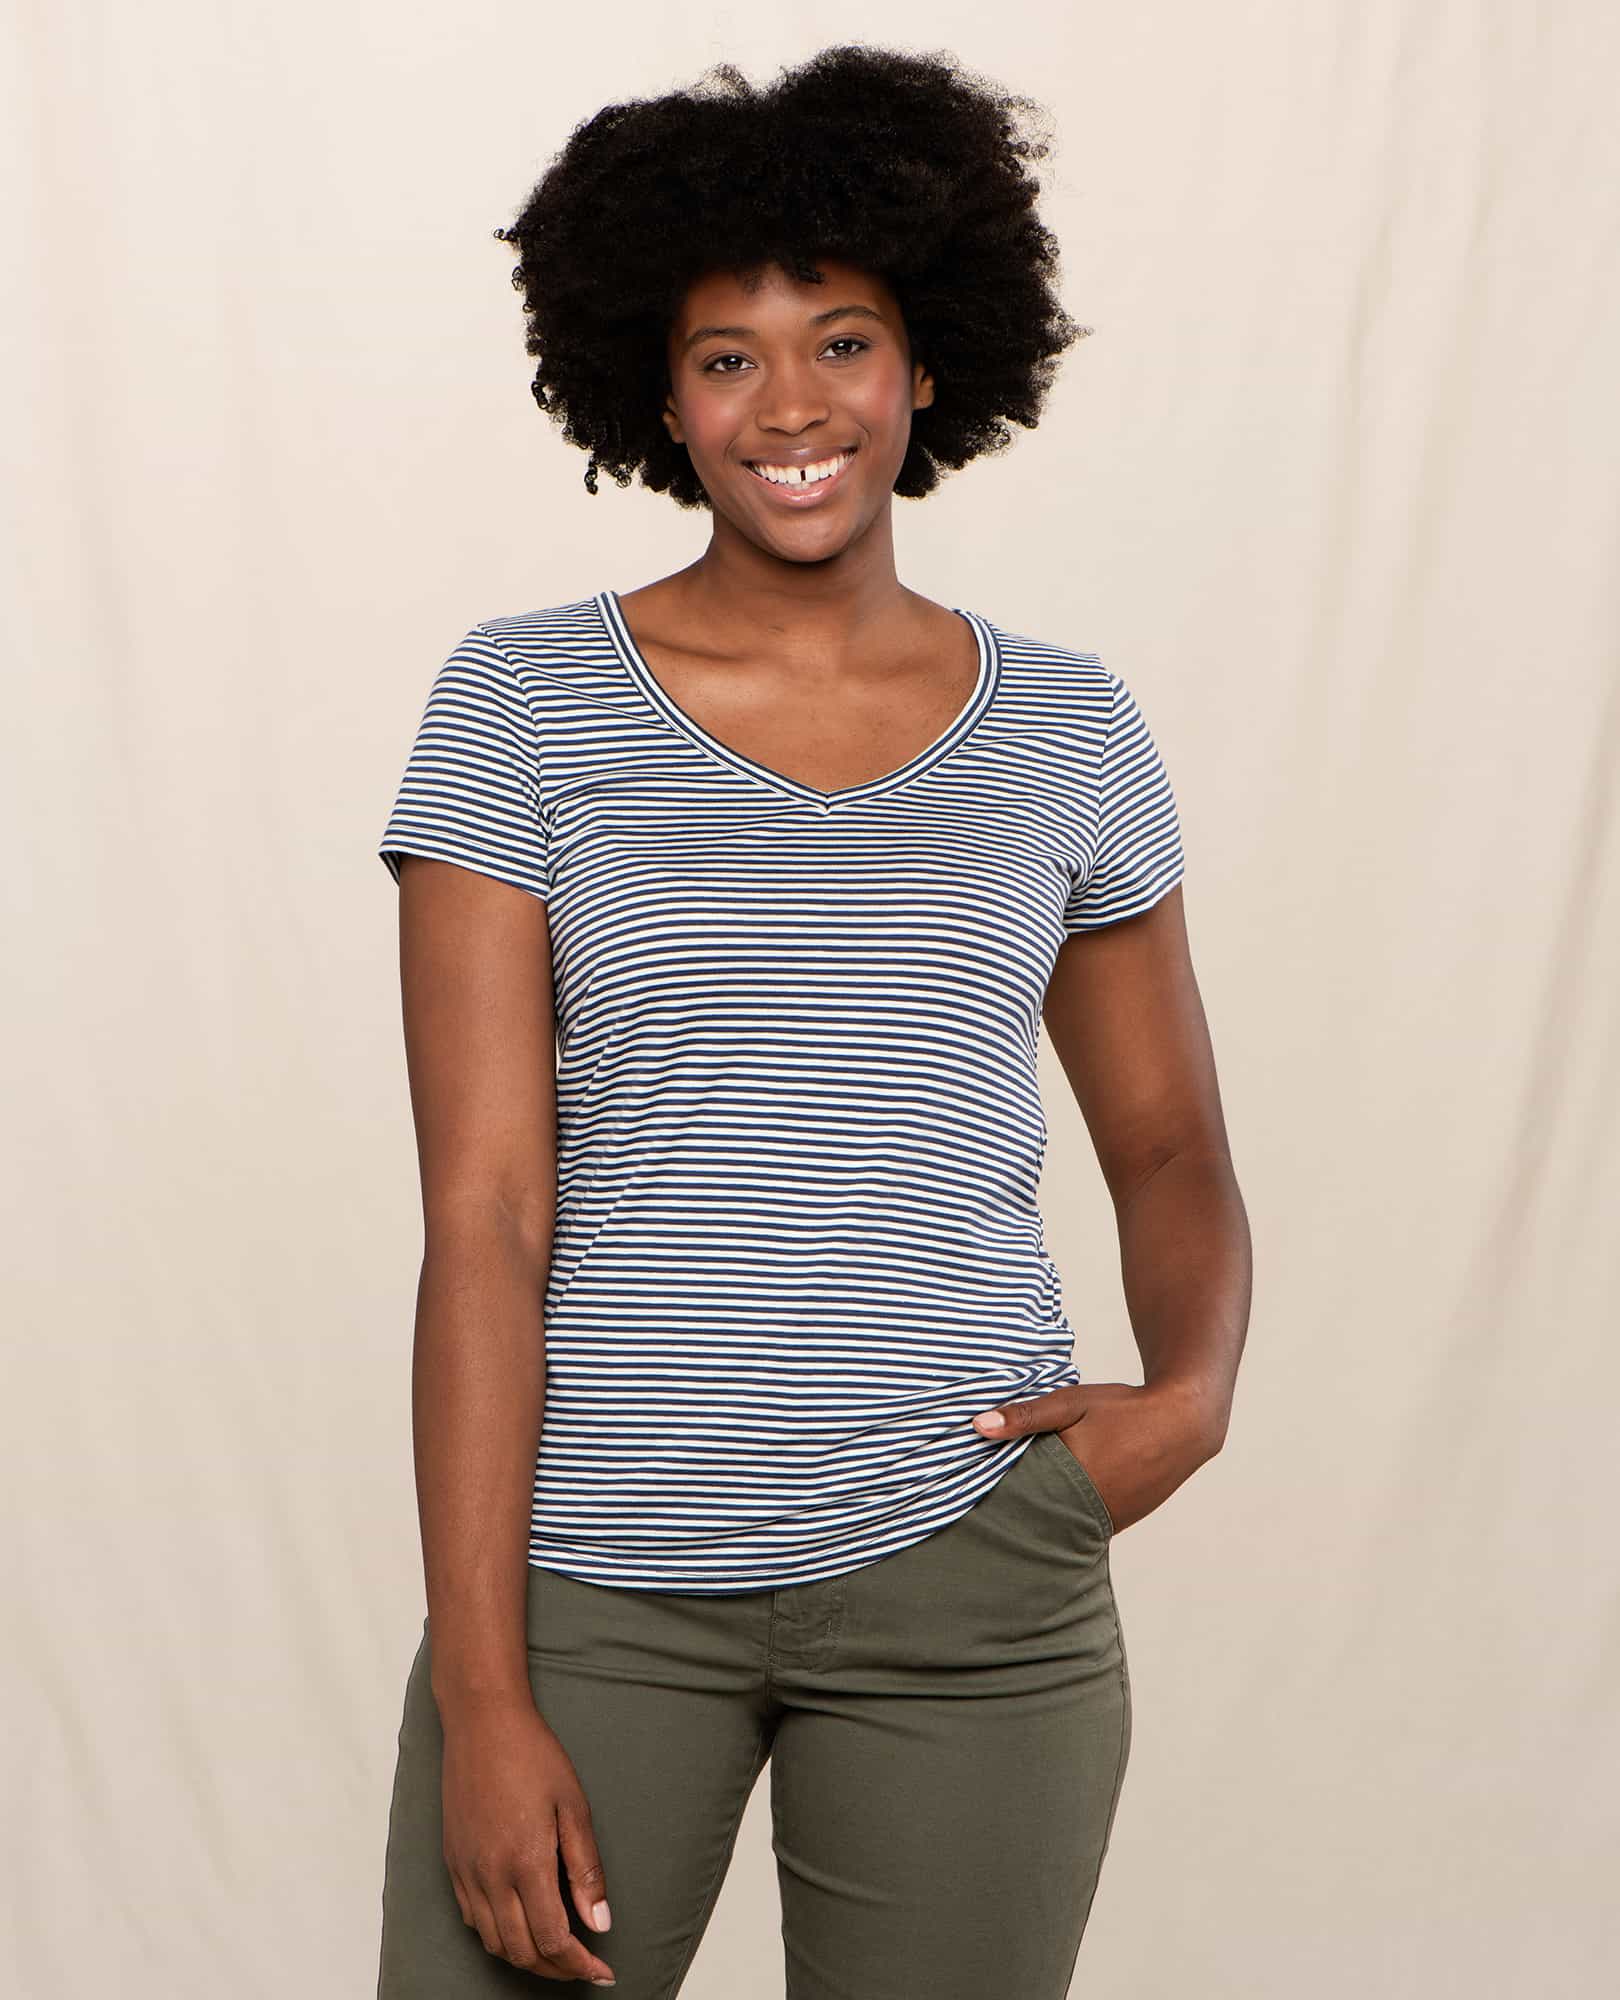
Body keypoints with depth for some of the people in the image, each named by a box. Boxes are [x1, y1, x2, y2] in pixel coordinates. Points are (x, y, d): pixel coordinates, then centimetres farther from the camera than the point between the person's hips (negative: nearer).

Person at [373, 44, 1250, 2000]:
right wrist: (480, 1691, -10)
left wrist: (1195, 1391, -5)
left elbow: (1169, 1146, 16)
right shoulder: (519, 702, -2)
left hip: (969, 1570, 2)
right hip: (588, 1578, -1)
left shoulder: (1066, 729, 5)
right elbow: (482, 1211, -6)